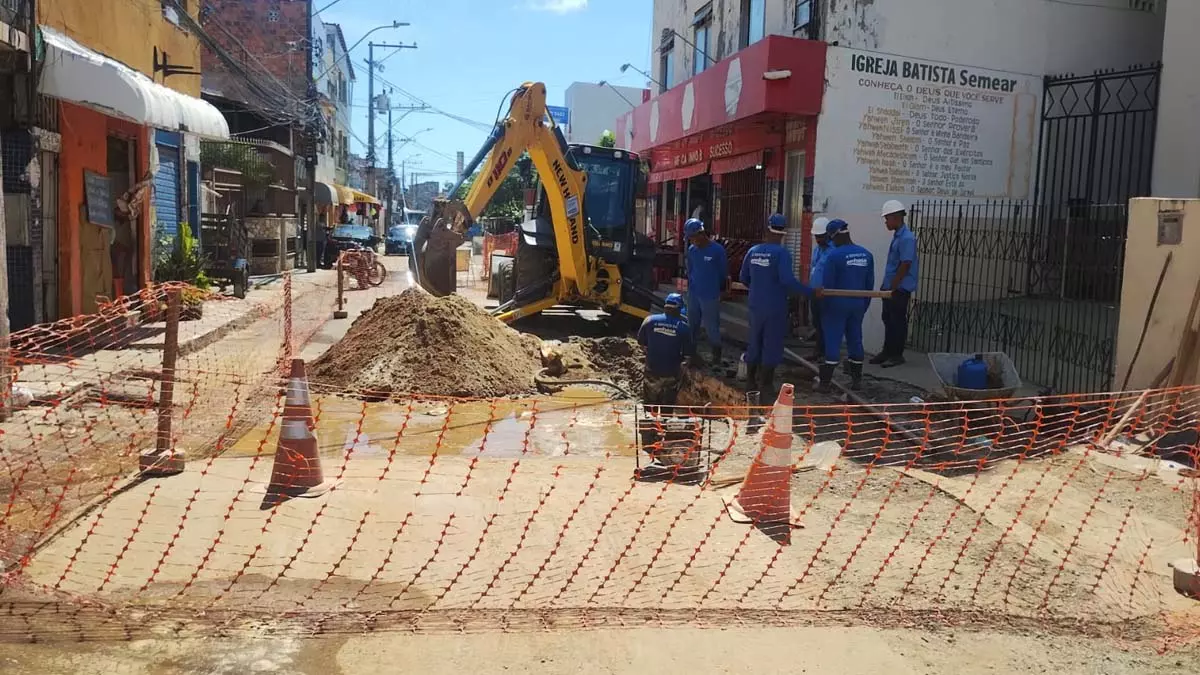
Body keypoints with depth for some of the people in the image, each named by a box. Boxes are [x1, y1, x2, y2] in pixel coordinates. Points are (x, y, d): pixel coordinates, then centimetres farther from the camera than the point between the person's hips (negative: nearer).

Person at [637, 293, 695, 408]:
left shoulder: (650, 320, -11)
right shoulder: (683, 327, -15)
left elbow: (641, 341, 1)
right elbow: (689, 352, -8)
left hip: (652, 369, 1)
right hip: (671, 372, -1)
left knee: (650, 403, 19)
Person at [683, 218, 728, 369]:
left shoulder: (717, 250, -14)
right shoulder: (692, 250, 2)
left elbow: (723, 273, -4)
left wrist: (719, 291, 5)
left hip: (710, 297, -5)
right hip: (693, 295, 5)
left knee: (712, 328, 1)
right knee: (692, 326, 15)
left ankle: (716, 358, 14)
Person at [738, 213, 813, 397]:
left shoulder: (753, 251, 3)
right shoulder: (782, 253, -15)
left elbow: (743, 278, 11)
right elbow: (788, 280, -26)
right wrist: (810, 292, -19)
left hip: (756, 305, 6)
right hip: (775, 307, -5)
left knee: (754, 343, 16)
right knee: (772, 345, 4)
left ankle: (750, 382, 25)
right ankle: (765, 387, 9)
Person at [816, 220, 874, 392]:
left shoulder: (834, 255, -15)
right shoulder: (866, 254, 4)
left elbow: (826, 284, -12)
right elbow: (870, 284, 8)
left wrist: (824, 306, -2)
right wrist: (864, 304, 17)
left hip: (837, 305, -5)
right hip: (858, 306, 5)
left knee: (833, 341, -2)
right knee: (855, 340, 14)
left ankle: (825, 382, -1)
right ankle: (856, 379, 21)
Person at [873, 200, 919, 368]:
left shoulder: (907, 238, -18)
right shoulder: (897, 236, 11)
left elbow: (905, 265, -21)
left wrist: (892, 288, -18)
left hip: (900, 289, -9)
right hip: (891, 287, 9)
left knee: (898, 322, 0)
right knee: (888, 320, 14)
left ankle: (897, 354, 9)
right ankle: (887, 351, 23)